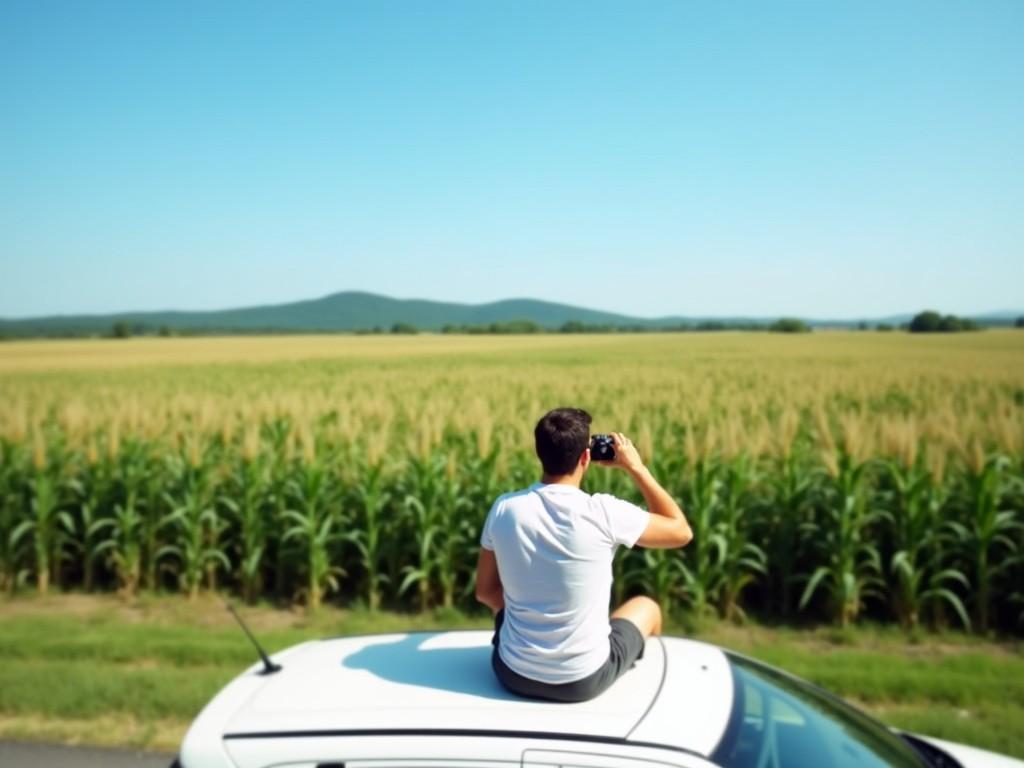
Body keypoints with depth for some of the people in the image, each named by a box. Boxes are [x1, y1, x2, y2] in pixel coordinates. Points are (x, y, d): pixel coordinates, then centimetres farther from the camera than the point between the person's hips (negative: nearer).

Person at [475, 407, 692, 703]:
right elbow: (681, 532, -4)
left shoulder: (504, 508, -11)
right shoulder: (603, 512, -21)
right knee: (646, 606, 27)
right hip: (584, 680, -2)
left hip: (512, 673, 2)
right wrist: (636, 467, 1)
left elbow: (487, 592, 2)